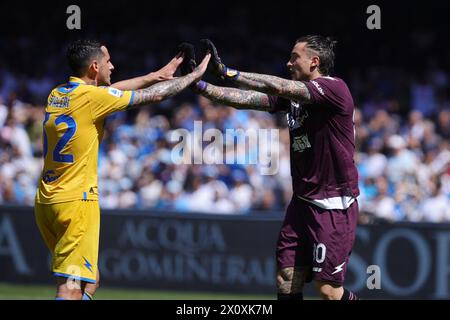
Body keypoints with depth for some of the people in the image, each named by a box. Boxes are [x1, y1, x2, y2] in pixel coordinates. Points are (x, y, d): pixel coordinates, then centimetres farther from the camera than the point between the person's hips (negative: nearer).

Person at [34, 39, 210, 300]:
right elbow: (155, 95, -5)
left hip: (46, 200, 9)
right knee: (71, 287, -13)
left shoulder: (57, 95, 10)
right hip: (76, 201, -9)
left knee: (90, 279, 19)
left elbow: (111, 90, 25)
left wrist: (158, 75, 29)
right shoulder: (92, 97, -12)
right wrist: (196, 74, 9)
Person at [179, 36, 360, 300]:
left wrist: (228, 72, -22)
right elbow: (245, 99, 4)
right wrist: (199, 85, -5)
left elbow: (278, 88, -23)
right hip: (303, 200, 8)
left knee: (327, 289, -8)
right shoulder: (292, 94, 11)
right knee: (287, 282, 5)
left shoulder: (335, 88, -13)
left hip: (335, 204, -8)